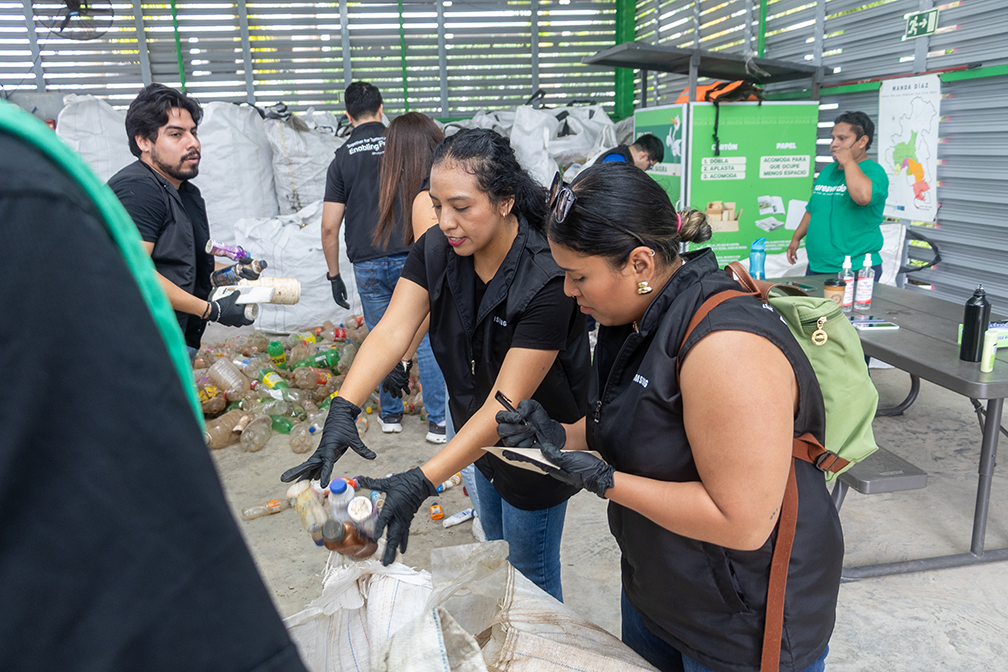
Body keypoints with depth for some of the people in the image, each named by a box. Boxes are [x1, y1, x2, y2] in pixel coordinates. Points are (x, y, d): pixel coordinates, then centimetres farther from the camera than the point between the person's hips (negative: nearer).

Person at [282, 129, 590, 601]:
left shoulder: (547, 279, -33)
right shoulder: (436, 249, -13)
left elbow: (506, 403, -33)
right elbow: (390, 332, -22)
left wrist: (419, 483, -39)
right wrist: (342, 411, -38)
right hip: (480, 437, 7)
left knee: (531, 578, 14)